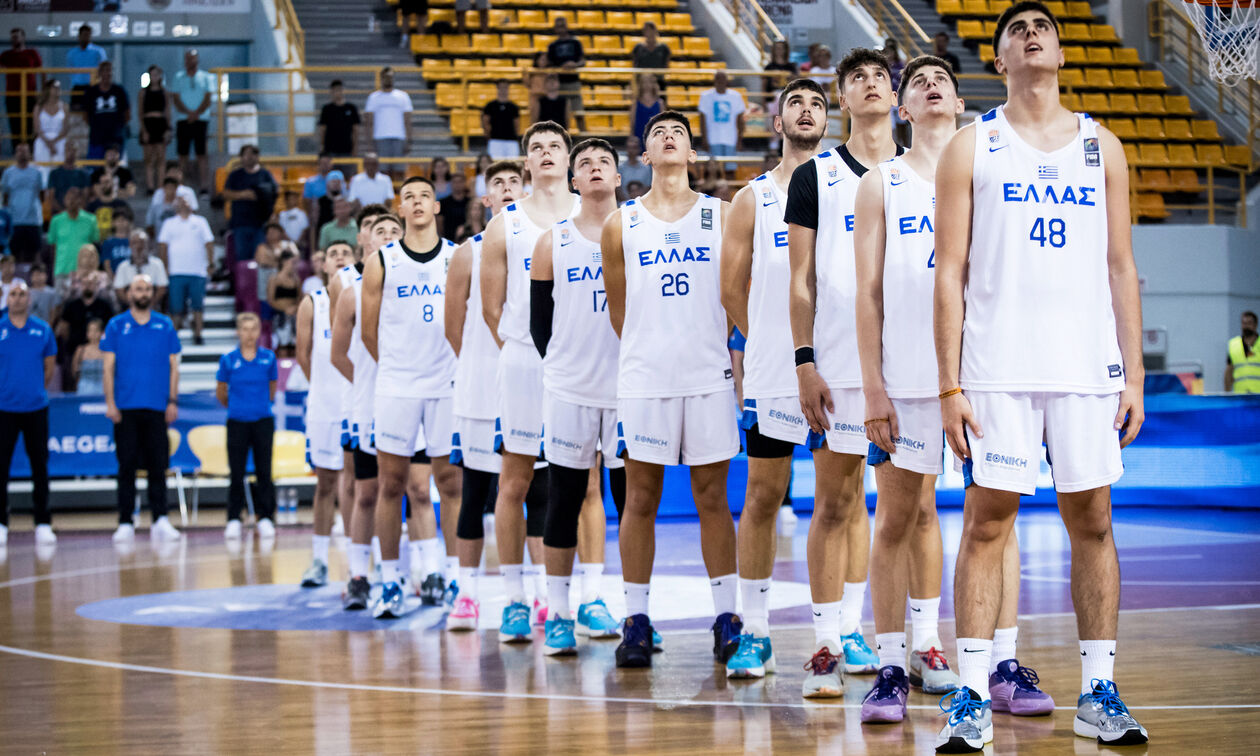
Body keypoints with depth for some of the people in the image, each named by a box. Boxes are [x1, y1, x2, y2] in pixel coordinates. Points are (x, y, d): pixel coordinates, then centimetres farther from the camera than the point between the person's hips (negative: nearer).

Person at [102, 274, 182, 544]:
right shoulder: (116, 326, 5)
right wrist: (110, 403, -6)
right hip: (126, 409, -1)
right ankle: (125, 524, 4)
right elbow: (108, 367, 3)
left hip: (156, 408, 1)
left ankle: (160, 520, -2)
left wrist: (173, 401, 1)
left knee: (157, 466, -2)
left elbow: (173, 366, 9)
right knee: (126, 466, 1)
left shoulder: (165, 325, 8)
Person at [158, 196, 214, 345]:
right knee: (176, 307, -2)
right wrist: (164, 266, -2)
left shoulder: (200, 222, 10)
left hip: (198, 271, 0)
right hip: (176, 272, 0)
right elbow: (162, 245, 6)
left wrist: (211, 264, -1)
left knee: (198, 305, 0)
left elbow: (209, 243, 7)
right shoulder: (169, 223, 9)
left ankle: (198, 335, 8)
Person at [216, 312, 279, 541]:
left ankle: (265, 518, 8)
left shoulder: (268, 358, 1)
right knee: (236, 474, 3)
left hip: (263, 421, 1)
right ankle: (234, 520, 9)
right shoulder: (229, 360, -2)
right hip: (237, 423, 0)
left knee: (264, 472, 2)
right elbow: (220, 392, 11)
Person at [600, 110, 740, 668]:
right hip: (644, 377, 0)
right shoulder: (621, 225, 6)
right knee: (640, 499, 2)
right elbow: (618, 311, 13)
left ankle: (726, 617, 9)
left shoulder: (721, 215, 5)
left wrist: (724, 348, 4)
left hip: (709, 374, 0)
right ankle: (636, 620, 8)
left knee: (712, 497, 3)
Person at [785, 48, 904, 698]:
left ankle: (850, 631, 13)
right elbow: (801, 281, 4)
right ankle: (829, 645, -1)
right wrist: (804, 362, -5)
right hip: (838, 363, -2)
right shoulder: (814, 176, 7)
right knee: (836, 502, -4)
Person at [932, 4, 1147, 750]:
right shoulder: (972, 147, 4)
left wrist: (1134, 374, 5)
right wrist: (950, 384, -6)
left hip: (1088, 365, 2)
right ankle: (974, 693, 1)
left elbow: (1121, 268, 12)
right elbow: (950, 274, 1)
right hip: (997, 367, -2)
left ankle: (1099, 692, 11)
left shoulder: (1100, 145, 12)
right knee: (987, 522, -3)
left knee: (1093, 522, 4)